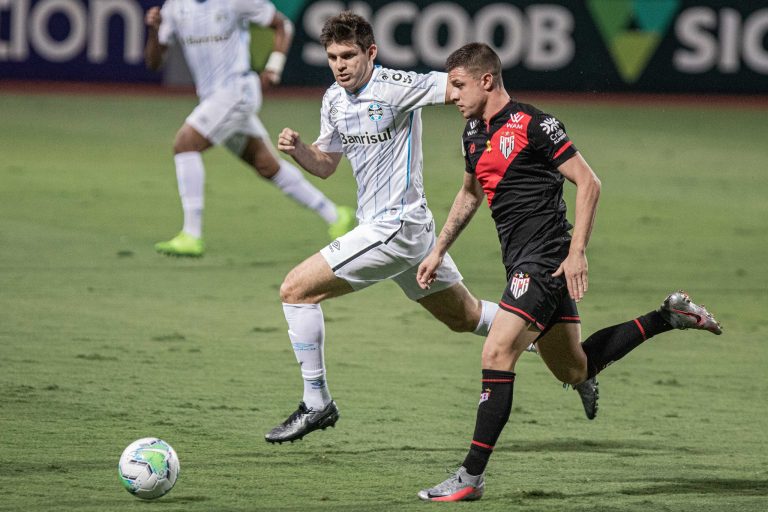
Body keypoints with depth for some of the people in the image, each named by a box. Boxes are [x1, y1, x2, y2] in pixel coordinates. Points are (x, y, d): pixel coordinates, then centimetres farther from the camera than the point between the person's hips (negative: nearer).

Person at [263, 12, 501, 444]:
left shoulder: (395, 87, -16)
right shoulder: (334, 100, 9)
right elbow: (326, 164, 20)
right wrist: (297, 149, -1)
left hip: (395, 227, -9)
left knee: (296, 290, -10)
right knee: (465, 317, 21)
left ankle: (316, 404, -3)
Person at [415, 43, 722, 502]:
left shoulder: (532, 125, -14)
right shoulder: (474, 133, 12)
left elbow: (588, 183, -13)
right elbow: (470, 194, 30)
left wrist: (577, 252, -19)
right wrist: (439, 250, 25)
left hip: (546, 260, -10)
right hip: (523, 264, 10)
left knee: (497, 355, -17)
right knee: (574, 371, 15)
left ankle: (472, 477, -15)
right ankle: (668, 317, 29)